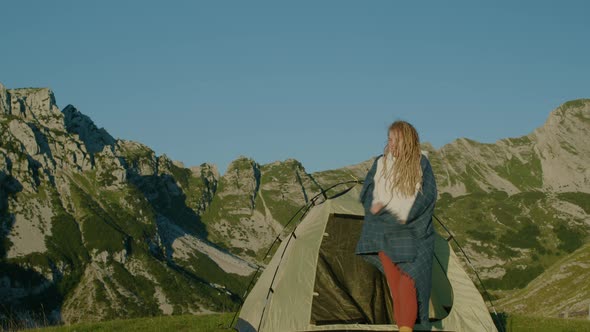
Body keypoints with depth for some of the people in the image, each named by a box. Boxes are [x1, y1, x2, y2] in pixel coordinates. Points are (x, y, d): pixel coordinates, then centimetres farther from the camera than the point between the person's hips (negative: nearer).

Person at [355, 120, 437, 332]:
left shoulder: (421, 164, 0)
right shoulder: (380, 163, 8)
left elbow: (428, 196, -5)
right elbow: (366, 193, 10)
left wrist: (406, 216, -14)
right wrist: (375, 205, -12)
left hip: (411, 233, -3)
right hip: (385, 233, 3)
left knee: (409, 282, -13)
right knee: (394, 283, 3)